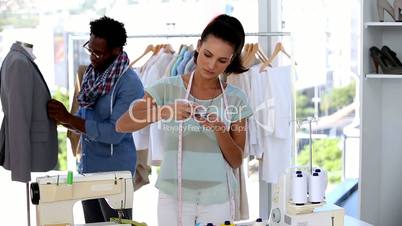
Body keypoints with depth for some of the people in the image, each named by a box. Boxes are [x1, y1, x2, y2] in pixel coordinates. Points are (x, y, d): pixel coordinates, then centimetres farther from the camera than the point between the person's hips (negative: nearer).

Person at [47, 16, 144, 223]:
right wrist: (60, 118, -7)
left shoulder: (130, 84, -20)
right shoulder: (92, 73, 5)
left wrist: (68, 118, -21)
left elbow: (114, 133, -24)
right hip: (87, 167, 8)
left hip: (114, 171, -8)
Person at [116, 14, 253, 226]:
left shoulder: (235, 98, 0)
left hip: (217, 200, 1)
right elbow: (122, 125, -14)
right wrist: (164, 112, -29)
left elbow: (236, 161, 0)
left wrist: (219, 130, -18)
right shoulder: (168, 88, -5)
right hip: (173, 198, -1)